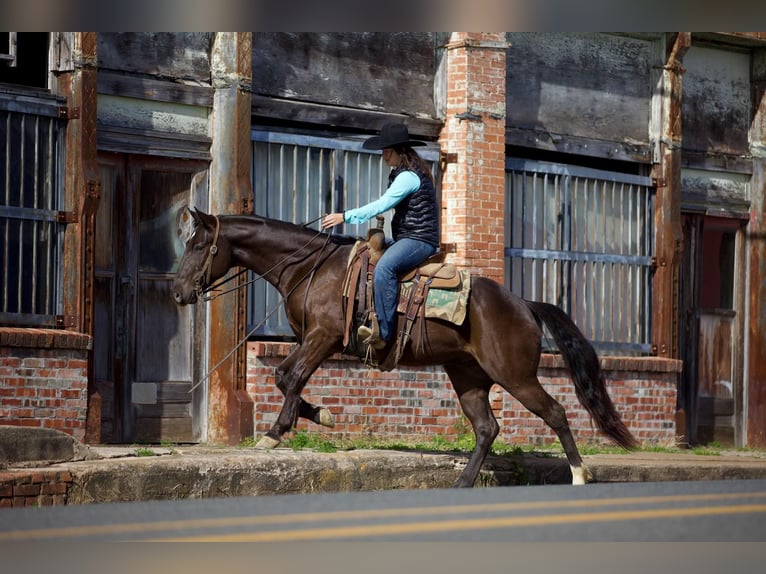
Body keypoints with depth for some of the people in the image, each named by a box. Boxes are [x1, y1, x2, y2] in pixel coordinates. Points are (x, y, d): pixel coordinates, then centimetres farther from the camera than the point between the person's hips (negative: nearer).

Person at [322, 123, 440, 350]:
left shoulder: (408, 176, -14)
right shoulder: (403, 174, 18)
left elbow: (381, 205, -21)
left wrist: (345, 217, -19)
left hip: (420, 240, -12)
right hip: (407, 238, 12)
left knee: (384, 267, -33)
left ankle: (383, 332, -38)